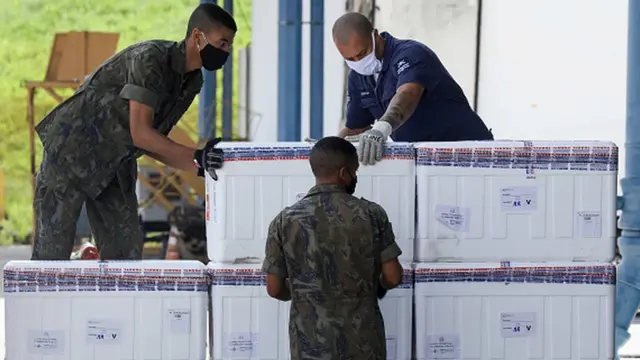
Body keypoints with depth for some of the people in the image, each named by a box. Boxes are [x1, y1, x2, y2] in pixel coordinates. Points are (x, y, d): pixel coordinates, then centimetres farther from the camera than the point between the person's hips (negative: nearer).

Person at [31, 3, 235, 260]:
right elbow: (140, 134, -29)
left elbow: (152, 143, 2)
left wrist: (198, 167, -11)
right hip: (72, 152, -8)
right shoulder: (150, 59, -25)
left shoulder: (192, 82, 1)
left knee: (126, 248, 3)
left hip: (114, 166, 8)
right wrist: (196, 156, -32)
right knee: (53, 249, -5)